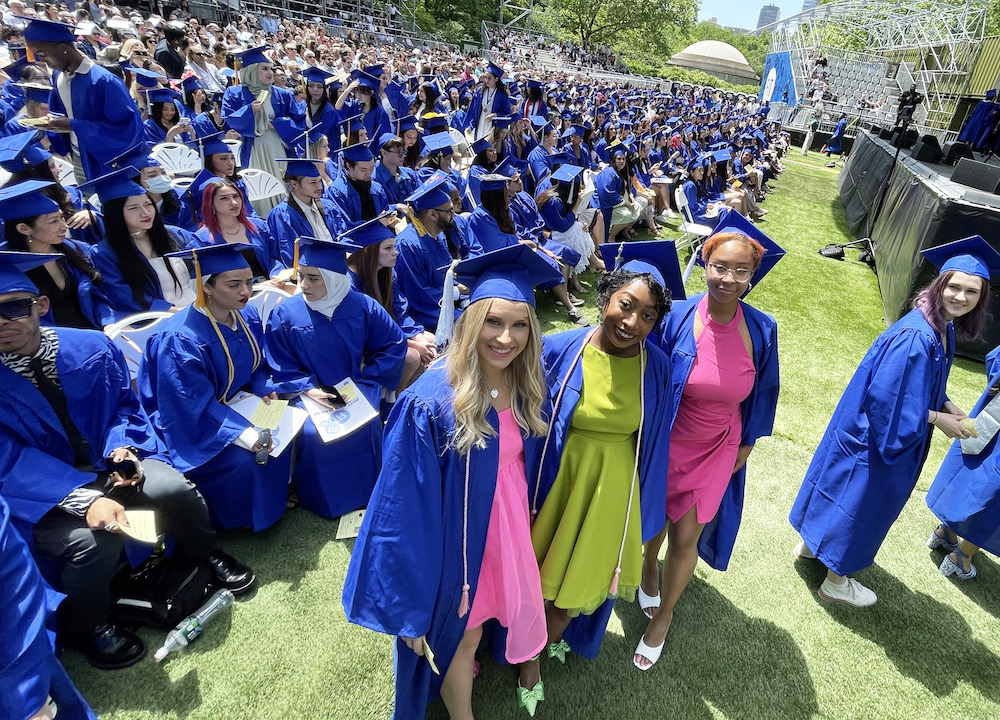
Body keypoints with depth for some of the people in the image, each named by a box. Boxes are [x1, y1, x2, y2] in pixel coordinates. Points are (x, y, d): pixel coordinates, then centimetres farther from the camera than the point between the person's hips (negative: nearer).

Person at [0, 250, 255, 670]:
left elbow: (125, 404, 5)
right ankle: (83, 627, 4)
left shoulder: (91, 348, -7)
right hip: (34, 491, -2)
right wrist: (84, 499, -33)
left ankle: (203, 554, 10)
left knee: (174, 489, -23)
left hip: (104, 461, 3)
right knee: (93, 541, -29)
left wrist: (122, 448, -16)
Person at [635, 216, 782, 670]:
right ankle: (648, 567, 56)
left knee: (686, 539, 9)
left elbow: (762, 393, 2)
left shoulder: (761, 330, -13)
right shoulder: (676, 318, -21)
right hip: (664, 442, -1)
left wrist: (746, 445, 8)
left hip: (716, 450, 1)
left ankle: (662, 617, 36)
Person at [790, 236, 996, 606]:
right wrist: (936, 418, -17)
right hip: (874, 436, -9)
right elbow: (886, 398, -28)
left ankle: (812, 542, 46)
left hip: (881, 433, 9)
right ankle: (836, 581, 28)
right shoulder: (914, 337, -30)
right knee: (859, 502, 8)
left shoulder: (943, 329, 0)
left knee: (847, 490, 24)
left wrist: (947, 405, -1)